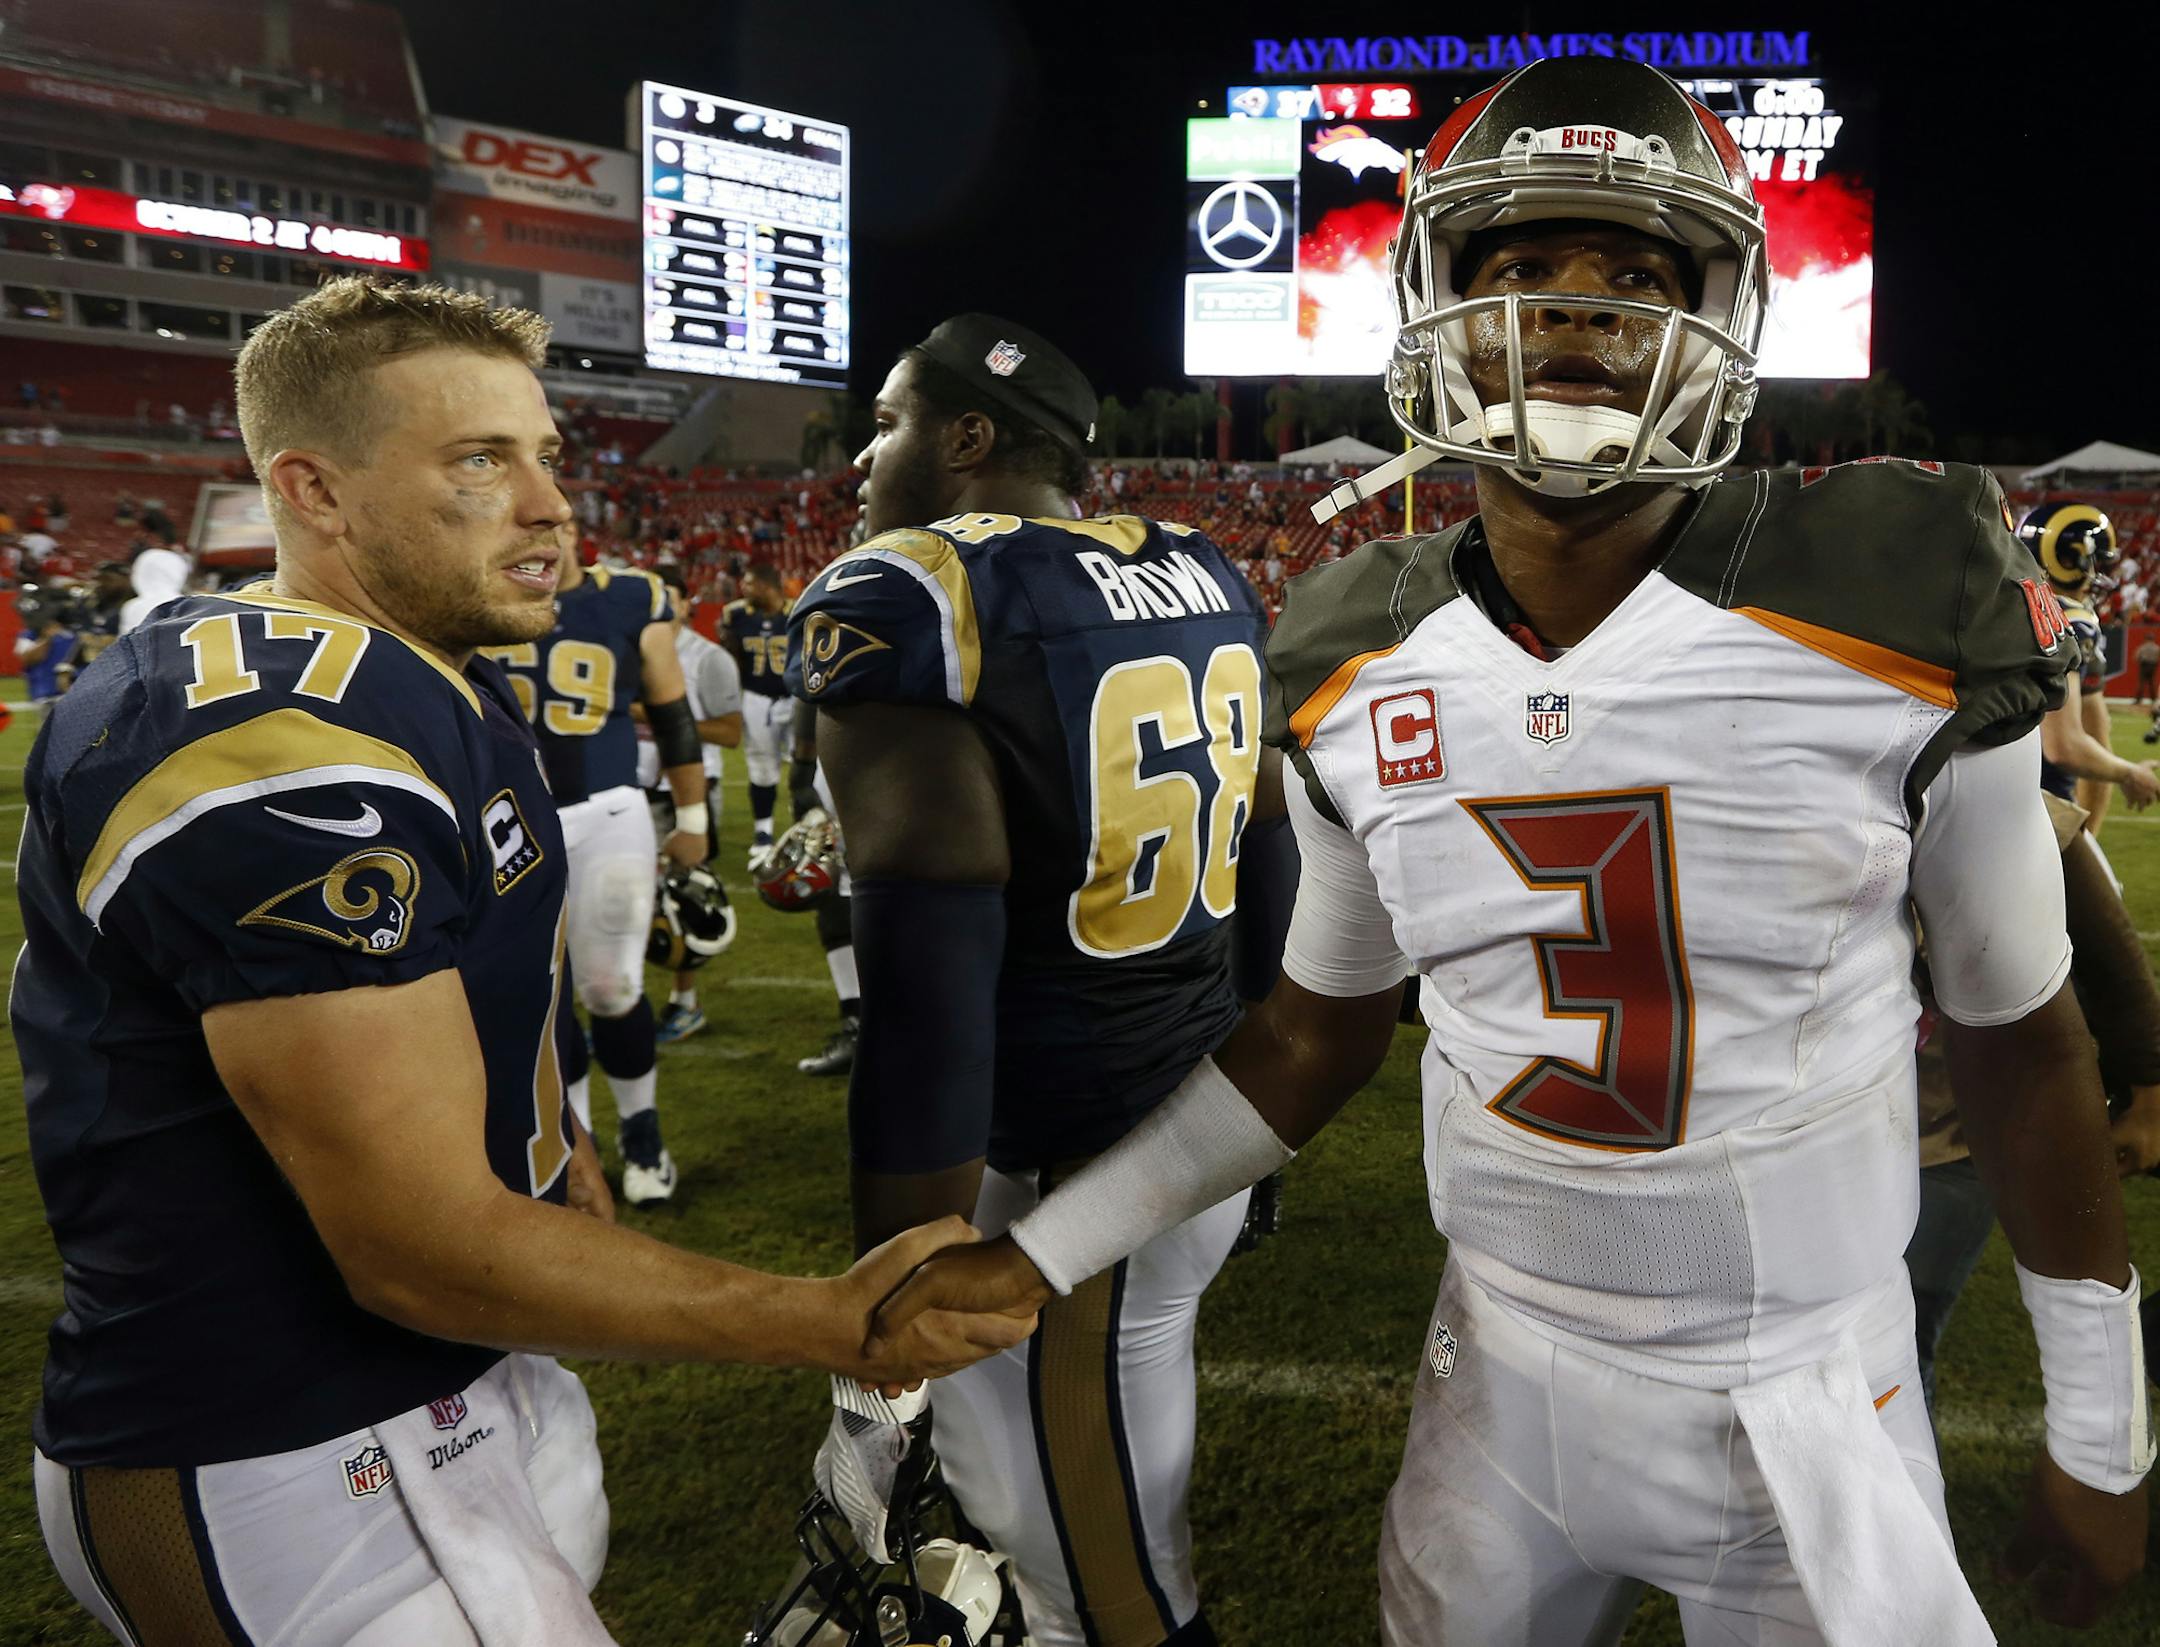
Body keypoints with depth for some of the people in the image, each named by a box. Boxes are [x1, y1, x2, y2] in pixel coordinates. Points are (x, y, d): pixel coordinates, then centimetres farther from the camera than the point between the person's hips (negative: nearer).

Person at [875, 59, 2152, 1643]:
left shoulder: (1897, 618, -17)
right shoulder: (1354, 676, -7)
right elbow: (1318, 1032, 4)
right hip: (1507, 1373, 3)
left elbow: (2022, 1036, -5)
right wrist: (1043, 1248, 1)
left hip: (1813, 1401, -2)